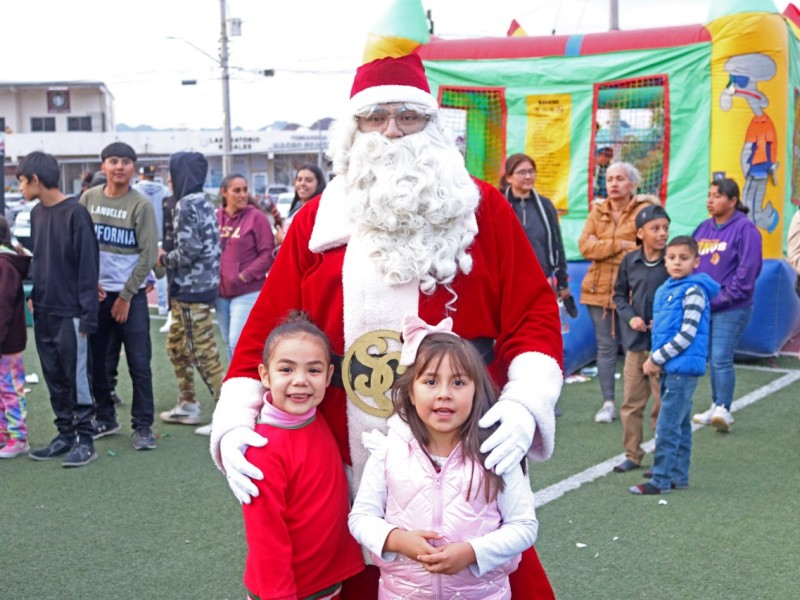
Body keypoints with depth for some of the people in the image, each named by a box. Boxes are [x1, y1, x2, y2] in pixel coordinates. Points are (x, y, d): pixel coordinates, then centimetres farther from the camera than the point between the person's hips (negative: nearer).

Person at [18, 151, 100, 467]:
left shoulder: (75, 213, -13)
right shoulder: (37, 213, 10)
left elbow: (88, 266, -14)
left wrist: (87, 316, -16)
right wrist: (35, 295, 9)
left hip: (70, 314, -7)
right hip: (43, 313, 7)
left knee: (77, 378, 0)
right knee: (54, 379, 12)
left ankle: (85, 439, 10)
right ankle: (65, 435, 22)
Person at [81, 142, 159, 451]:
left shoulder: (141, 205, -6)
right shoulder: (88, 198, 4)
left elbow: (148, 255, -7)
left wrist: (126, 296, -8)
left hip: (131, 294, -3)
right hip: (95, 292, 3)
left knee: (139, 362, -2)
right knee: (96, 360, 9)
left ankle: (142, 426, 7)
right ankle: (105, 418, 24)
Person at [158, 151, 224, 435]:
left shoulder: (187, 205, -15)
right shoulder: (203, 202, 13)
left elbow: (188, 251, -22)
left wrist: (164, 258, -4)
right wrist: (170, 257, 12)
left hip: (190, 290, -10)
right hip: (203, 286, 10)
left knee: (203, 353, -6)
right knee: (176, 346, 21)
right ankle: (187, 406, 30)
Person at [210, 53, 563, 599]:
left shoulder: (482, 210, 3)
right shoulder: (317, 222, 7)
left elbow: (533, 313, -1)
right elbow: (268, 329, 6)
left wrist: (526, 404, -17)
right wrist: (235, 422, -6)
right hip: (352, 472, 2)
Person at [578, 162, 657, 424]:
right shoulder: (597, 211, 11)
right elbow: (584, 245, -2)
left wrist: (602, 247, -12)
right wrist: (619, 245, -12)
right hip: (599, 290, 4)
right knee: (606, 347, 5)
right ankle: (608, 403, 12)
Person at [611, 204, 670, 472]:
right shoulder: (630, 261, 3)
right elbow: (619, 294, 13)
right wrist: (630, 317, -3)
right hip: (636, 341, 4)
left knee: (663, 403, 3)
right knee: (631, 402, 10)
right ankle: (633, 454, 22)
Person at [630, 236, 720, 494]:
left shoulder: (693, 291, -11)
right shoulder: (664, 290, 14)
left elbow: (687, 334, -16)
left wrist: (657, 358, -12)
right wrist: (656, 360, 9)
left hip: (683, 368, -9)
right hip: (669, 368, 9)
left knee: (667, 427, -8)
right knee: (680, 425, 15)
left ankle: (661, 480, -4)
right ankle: (679, 476, 22)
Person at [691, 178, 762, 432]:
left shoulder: (744, 228, -8)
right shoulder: (703, 228, 11)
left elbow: (748, 268, -13)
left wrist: (725, 296, -15)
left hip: (731, 309, -7)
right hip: (702, 306, 7)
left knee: (721, 359, -11)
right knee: (713, 359, 14)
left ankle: (724, 410, -4)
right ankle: (717, 406, 24)